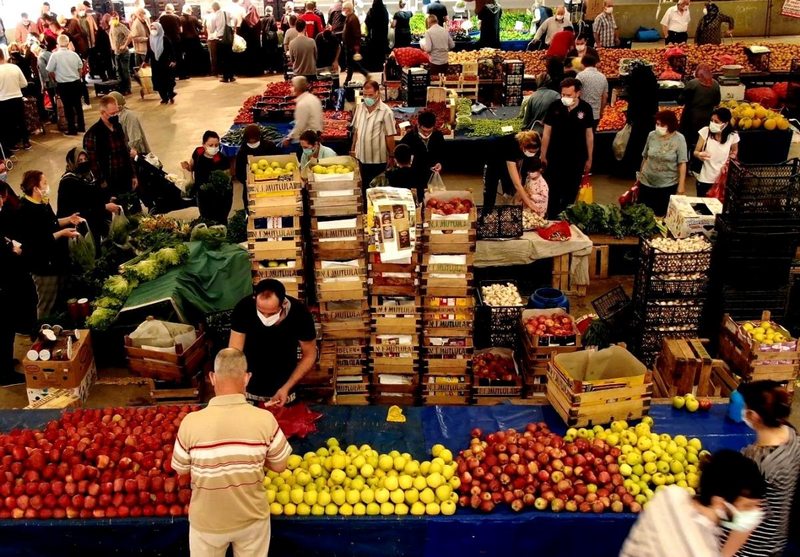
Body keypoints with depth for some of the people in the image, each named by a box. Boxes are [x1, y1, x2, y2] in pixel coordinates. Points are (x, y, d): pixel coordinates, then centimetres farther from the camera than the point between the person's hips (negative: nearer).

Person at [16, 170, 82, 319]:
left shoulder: (42, 203, 6)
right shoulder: (26, 212, -24)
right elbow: (37, 242, -28)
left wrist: (68, 219, 7)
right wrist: (62, 233, -25)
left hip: (56, 260, 10)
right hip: (44, 265, -10)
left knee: (58, 301, 22)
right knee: (47, 306, 4)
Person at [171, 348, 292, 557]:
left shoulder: (191, 422, -23)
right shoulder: (265, 420, -22)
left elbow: (180, 470, -6)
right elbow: (279, 465, -7)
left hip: (207, 522, 0)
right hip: (252, 518, 1)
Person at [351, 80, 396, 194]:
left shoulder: (386, 112, -16)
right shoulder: (359, 108, 1)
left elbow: (389, 136, -12)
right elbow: (356, 130, 11)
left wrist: (391, 156, -9)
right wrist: (353, 149, 13)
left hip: (378, 159, -5)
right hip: (362, 156, 5)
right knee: (365, 186, 18)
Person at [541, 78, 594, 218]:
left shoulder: (586, 108, -7)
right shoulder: (555, 107, -11)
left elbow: (589, 134, 2)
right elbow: (547, 133, -3)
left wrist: (589, 159, 5)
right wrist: (543, 155, -1)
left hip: (576, 159, 1)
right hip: (555, 158, -1)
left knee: (571, 192, 15)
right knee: (553, 191, 9)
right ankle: (551, 219, 24)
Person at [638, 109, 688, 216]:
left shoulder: (679, 139, -11)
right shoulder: (651, 135, -2)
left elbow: (682, 163, -10)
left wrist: (681, 185, -12)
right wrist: (640, 174, 16)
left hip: (668, 185, -3)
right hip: (647, 182, 3)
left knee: (663, 215, 8)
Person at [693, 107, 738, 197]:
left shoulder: (733, 136, -8)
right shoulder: (705, 131, -12)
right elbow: (695, 152, -4)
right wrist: (699, 155, -26)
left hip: (723, 180, 0)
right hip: (704, 179, 0)